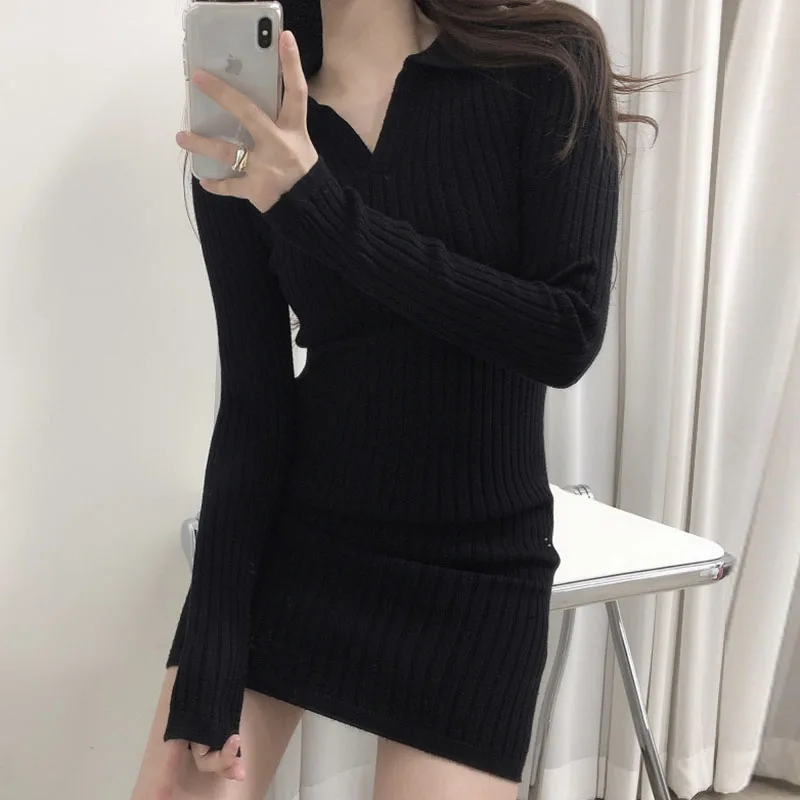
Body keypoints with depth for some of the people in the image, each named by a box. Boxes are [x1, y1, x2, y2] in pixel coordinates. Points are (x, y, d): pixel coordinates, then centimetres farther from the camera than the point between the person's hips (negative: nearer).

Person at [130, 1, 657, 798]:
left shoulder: (548, 64, -7)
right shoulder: (240, 150, -1)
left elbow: (568, 337, -16)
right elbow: (252, 408, -5)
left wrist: (325, 210, -22)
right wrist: (203, 677, -10)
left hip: (477, 571, -1)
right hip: (288, 544, 2)